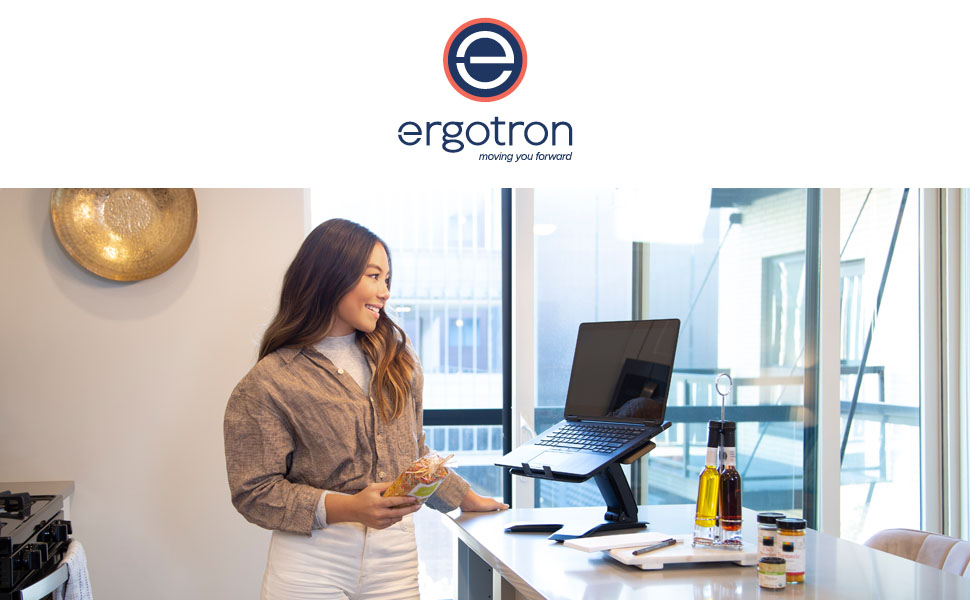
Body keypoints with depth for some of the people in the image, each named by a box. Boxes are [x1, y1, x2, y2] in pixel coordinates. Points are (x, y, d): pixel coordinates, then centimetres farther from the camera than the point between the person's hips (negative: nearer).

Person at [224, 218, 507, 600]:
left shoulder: (395, 356, 10)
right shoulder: (267, 383, -7)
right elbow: (254, 492, -9)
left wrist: (465, 498, 22)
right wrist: (346, 507, -19)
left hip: (395, 558, 4)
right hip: (311, 564, -4)